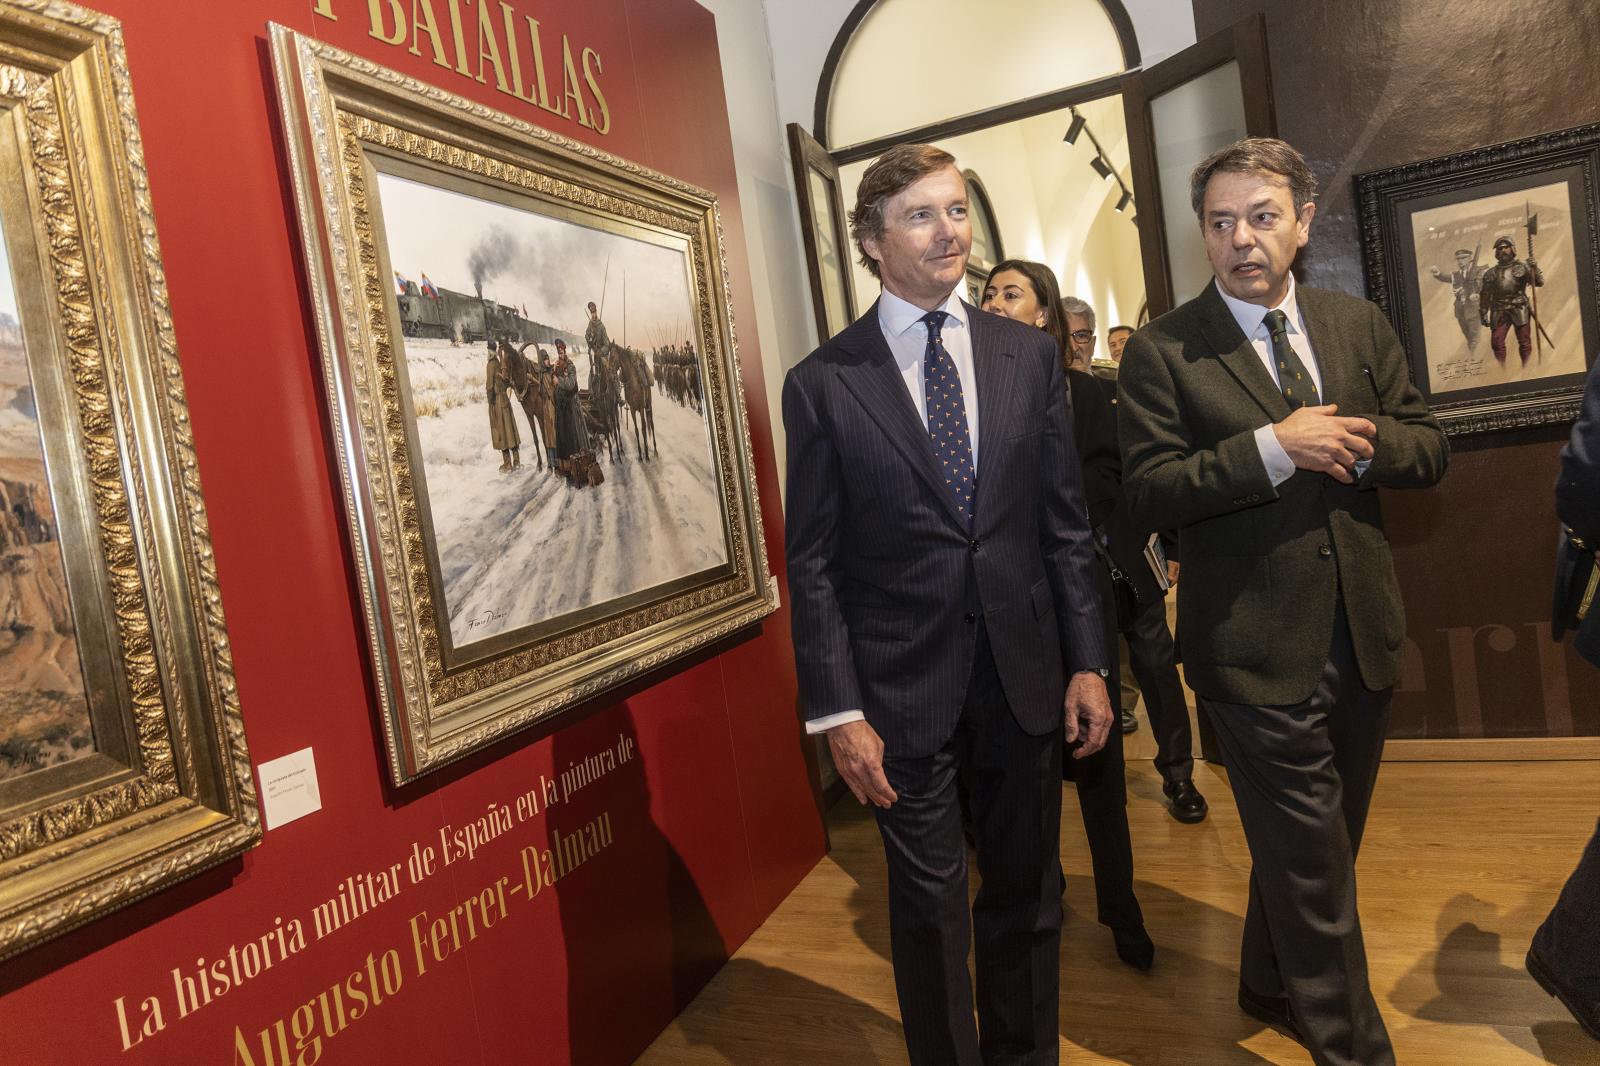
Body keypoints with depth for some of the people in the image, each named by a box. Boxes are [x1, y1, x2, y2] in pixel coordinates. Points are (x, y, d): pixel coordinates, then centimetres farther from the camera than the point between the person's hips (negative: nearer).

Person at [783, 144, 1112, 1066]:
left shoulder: (1030, 356, 4)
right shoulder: (823, 383, -5)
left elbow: (1067, 524, 5)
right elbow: (813, 563, -5)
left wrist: (1088, 661, 2)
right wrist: (840, 711, -9)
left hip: (1023, 671, 3)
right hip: (904, 686, -3)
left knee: (1028, 893, 18)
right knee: (931, 905, 11)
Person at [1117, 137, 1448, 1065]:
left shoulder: (1361, 327, 8)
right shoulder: (1163, 351, -8)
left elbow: (1431, 446, 8)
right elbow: (1150, 491, -15)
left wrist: (1364, 445, -13)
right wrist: (1273, 447, -23)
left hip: (1363, 636, 6)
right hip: (1259, 645, -6)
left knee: (1311, 842, 22)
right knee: (1312, 860, 4)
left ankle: (1273, 986, 46)